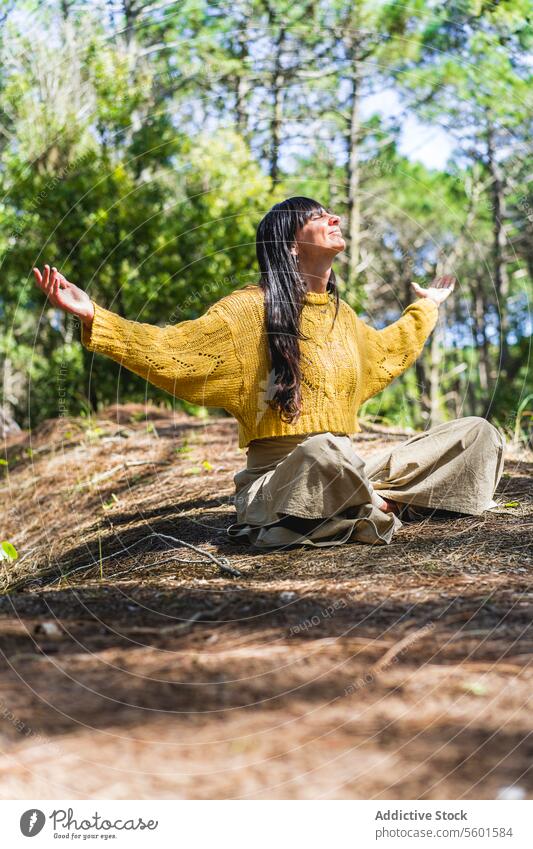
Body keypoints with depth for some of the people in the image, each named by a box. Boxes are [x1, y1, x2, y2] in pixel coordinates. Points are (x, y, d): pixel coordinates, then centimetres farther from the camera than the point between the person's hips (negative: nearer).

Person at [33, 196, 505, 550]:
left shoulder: (342, 315, 18)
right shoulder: (252, 308, -3)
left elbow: (386, 353, 39)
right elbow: (174, 350, -10)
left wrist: (426, 308, 50)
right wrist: (94, 318, -22)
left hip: (350, 476, 7)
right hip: (280, 477, -7)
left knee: (477, 433, -2)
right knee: (323, 452, -44)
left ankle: (373, 505, -18)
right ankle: (383, 510, -14)